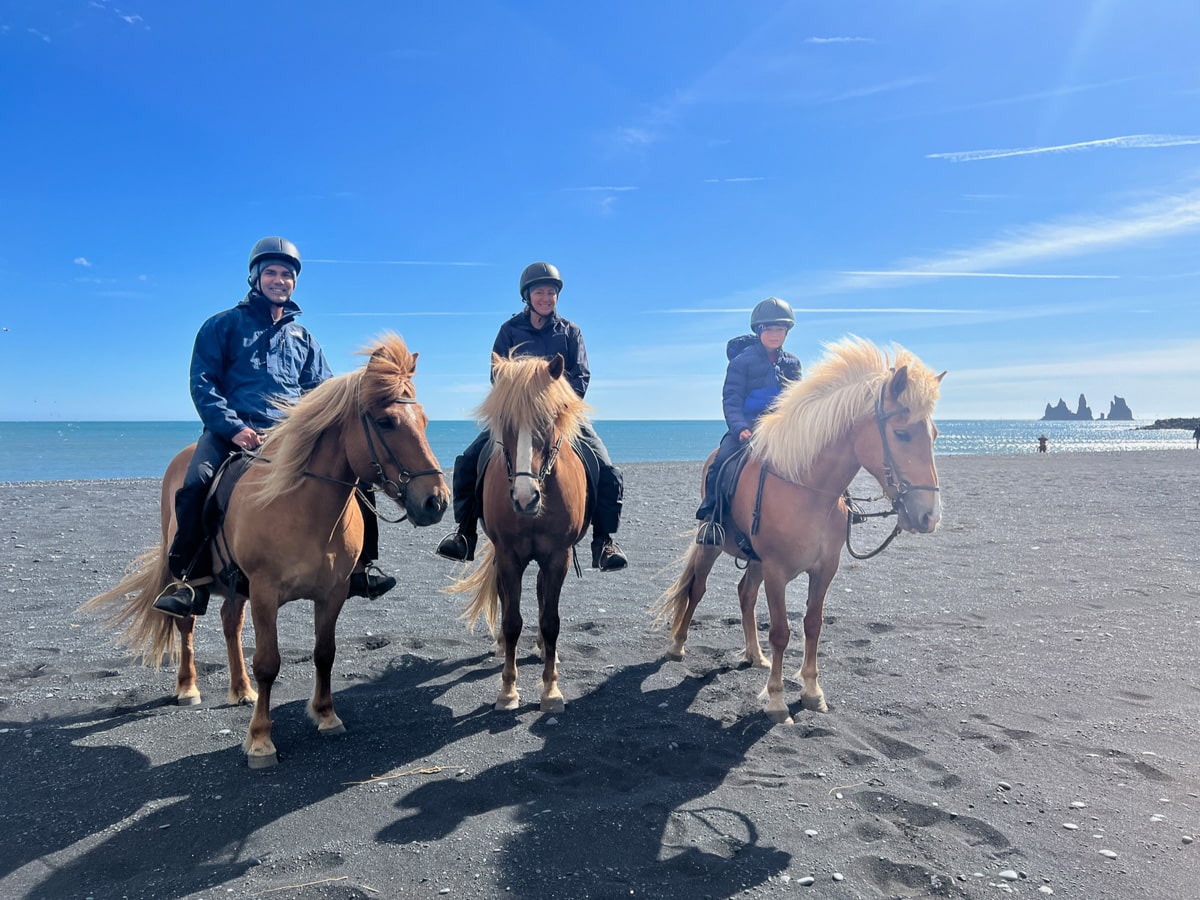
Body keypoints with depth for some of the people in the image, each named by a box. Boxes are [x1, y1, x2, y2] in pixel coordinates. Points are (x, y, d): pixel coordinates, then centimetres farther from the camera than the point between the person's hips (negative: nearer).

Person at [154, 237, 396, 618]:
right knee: (197, 482, -30)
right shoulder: (224, 325, 10)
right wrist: (234, 428, -14)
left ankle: (359, 564, -1)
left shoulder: (303, 337, 21)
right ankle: (190, 579, -19)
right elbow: (202, 383, 2)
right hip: (233, 428, -3)